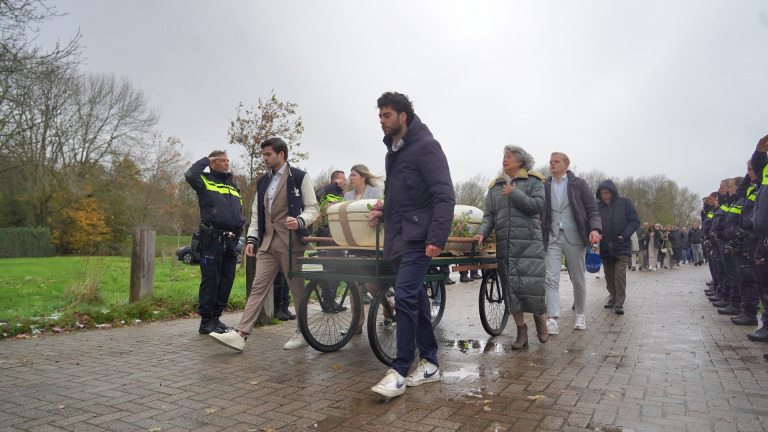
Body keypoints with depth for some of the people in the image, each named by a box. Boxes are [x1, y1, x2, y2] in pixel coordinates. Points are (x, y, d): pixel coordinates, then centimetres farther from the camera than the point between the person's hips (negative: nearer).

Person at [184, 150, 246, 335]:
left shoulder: (233, 185, 24)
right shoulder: (205, 182, 5)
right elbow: (190, 175, -18)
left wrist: (239, 230, 13)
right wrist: (205, 160, -2)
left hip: (231, 241, 6)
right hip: (212, 239, -6)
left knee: (226, 281, 8)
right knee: (211, 280, -5)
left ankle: (216, 318, 19)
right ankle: (206, 321, 4)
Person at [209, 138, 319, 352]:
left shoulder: (300, 177, 1)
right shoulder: (263, 181, 19)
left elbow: (312, 208, -2)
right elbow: (256, 213, 21)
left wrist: (300, 221, -22)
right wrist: (252, 239, 11)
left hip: (290, 242, -5)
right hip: (267, 244, 5)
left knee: (297, 289, 3)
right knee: (258, 288, -1)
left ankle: (302, 333, 18)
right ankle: (241, 335, -4)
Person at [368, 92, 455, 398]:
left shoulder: (425, 146, -9)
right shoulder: (393, 151, 18)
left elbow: (444, 196, -15)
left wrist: (437, 239, -22)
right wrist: (384, 211, 10)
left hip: (418, 238, -9)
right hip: (398, 237, 9)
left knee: (405, 297, -14)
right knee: (416, 298, 12)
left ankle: (399, 371, -6)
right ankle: (429, 363, 21)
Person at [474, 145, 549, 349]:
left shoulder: (534, 181, 7)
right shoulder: (495, 186, 17)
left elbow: (537, 205, -7)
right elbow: (489, 215, 12)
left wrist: (514, 193, -10)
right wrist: (482, 232, -4)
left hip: (529, 242, -3)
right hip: (505, 244, 4)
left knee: (533, 283, -7)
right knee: (511, 286, 1)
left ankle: (540, 319, 22)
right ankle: (521, 331, 11)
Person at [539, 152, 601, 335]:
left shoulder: (579, 184, 5)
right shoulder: (544, 186, 10)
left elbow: (592, 209, 2)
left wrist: (595, 228, -15)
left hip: (574, 237, -1)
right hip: (552, 238, 1)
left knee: (578, 279, 10)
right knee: (550, 279, -11)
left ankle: (580, 315, 27)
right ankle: (552, 321, -15)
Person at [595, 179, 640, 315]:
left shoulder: (625, 203, 0)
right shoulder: (598, 207, 6)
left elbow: (635, 221, 0)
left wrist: (624, 235, -12)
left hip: (622, 247, -3)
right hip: (604, 248, 3)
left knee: (620, 275, -11)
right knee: (609, 276, 12)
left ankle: (619, 304, -6)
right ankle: (613, 298, 30)